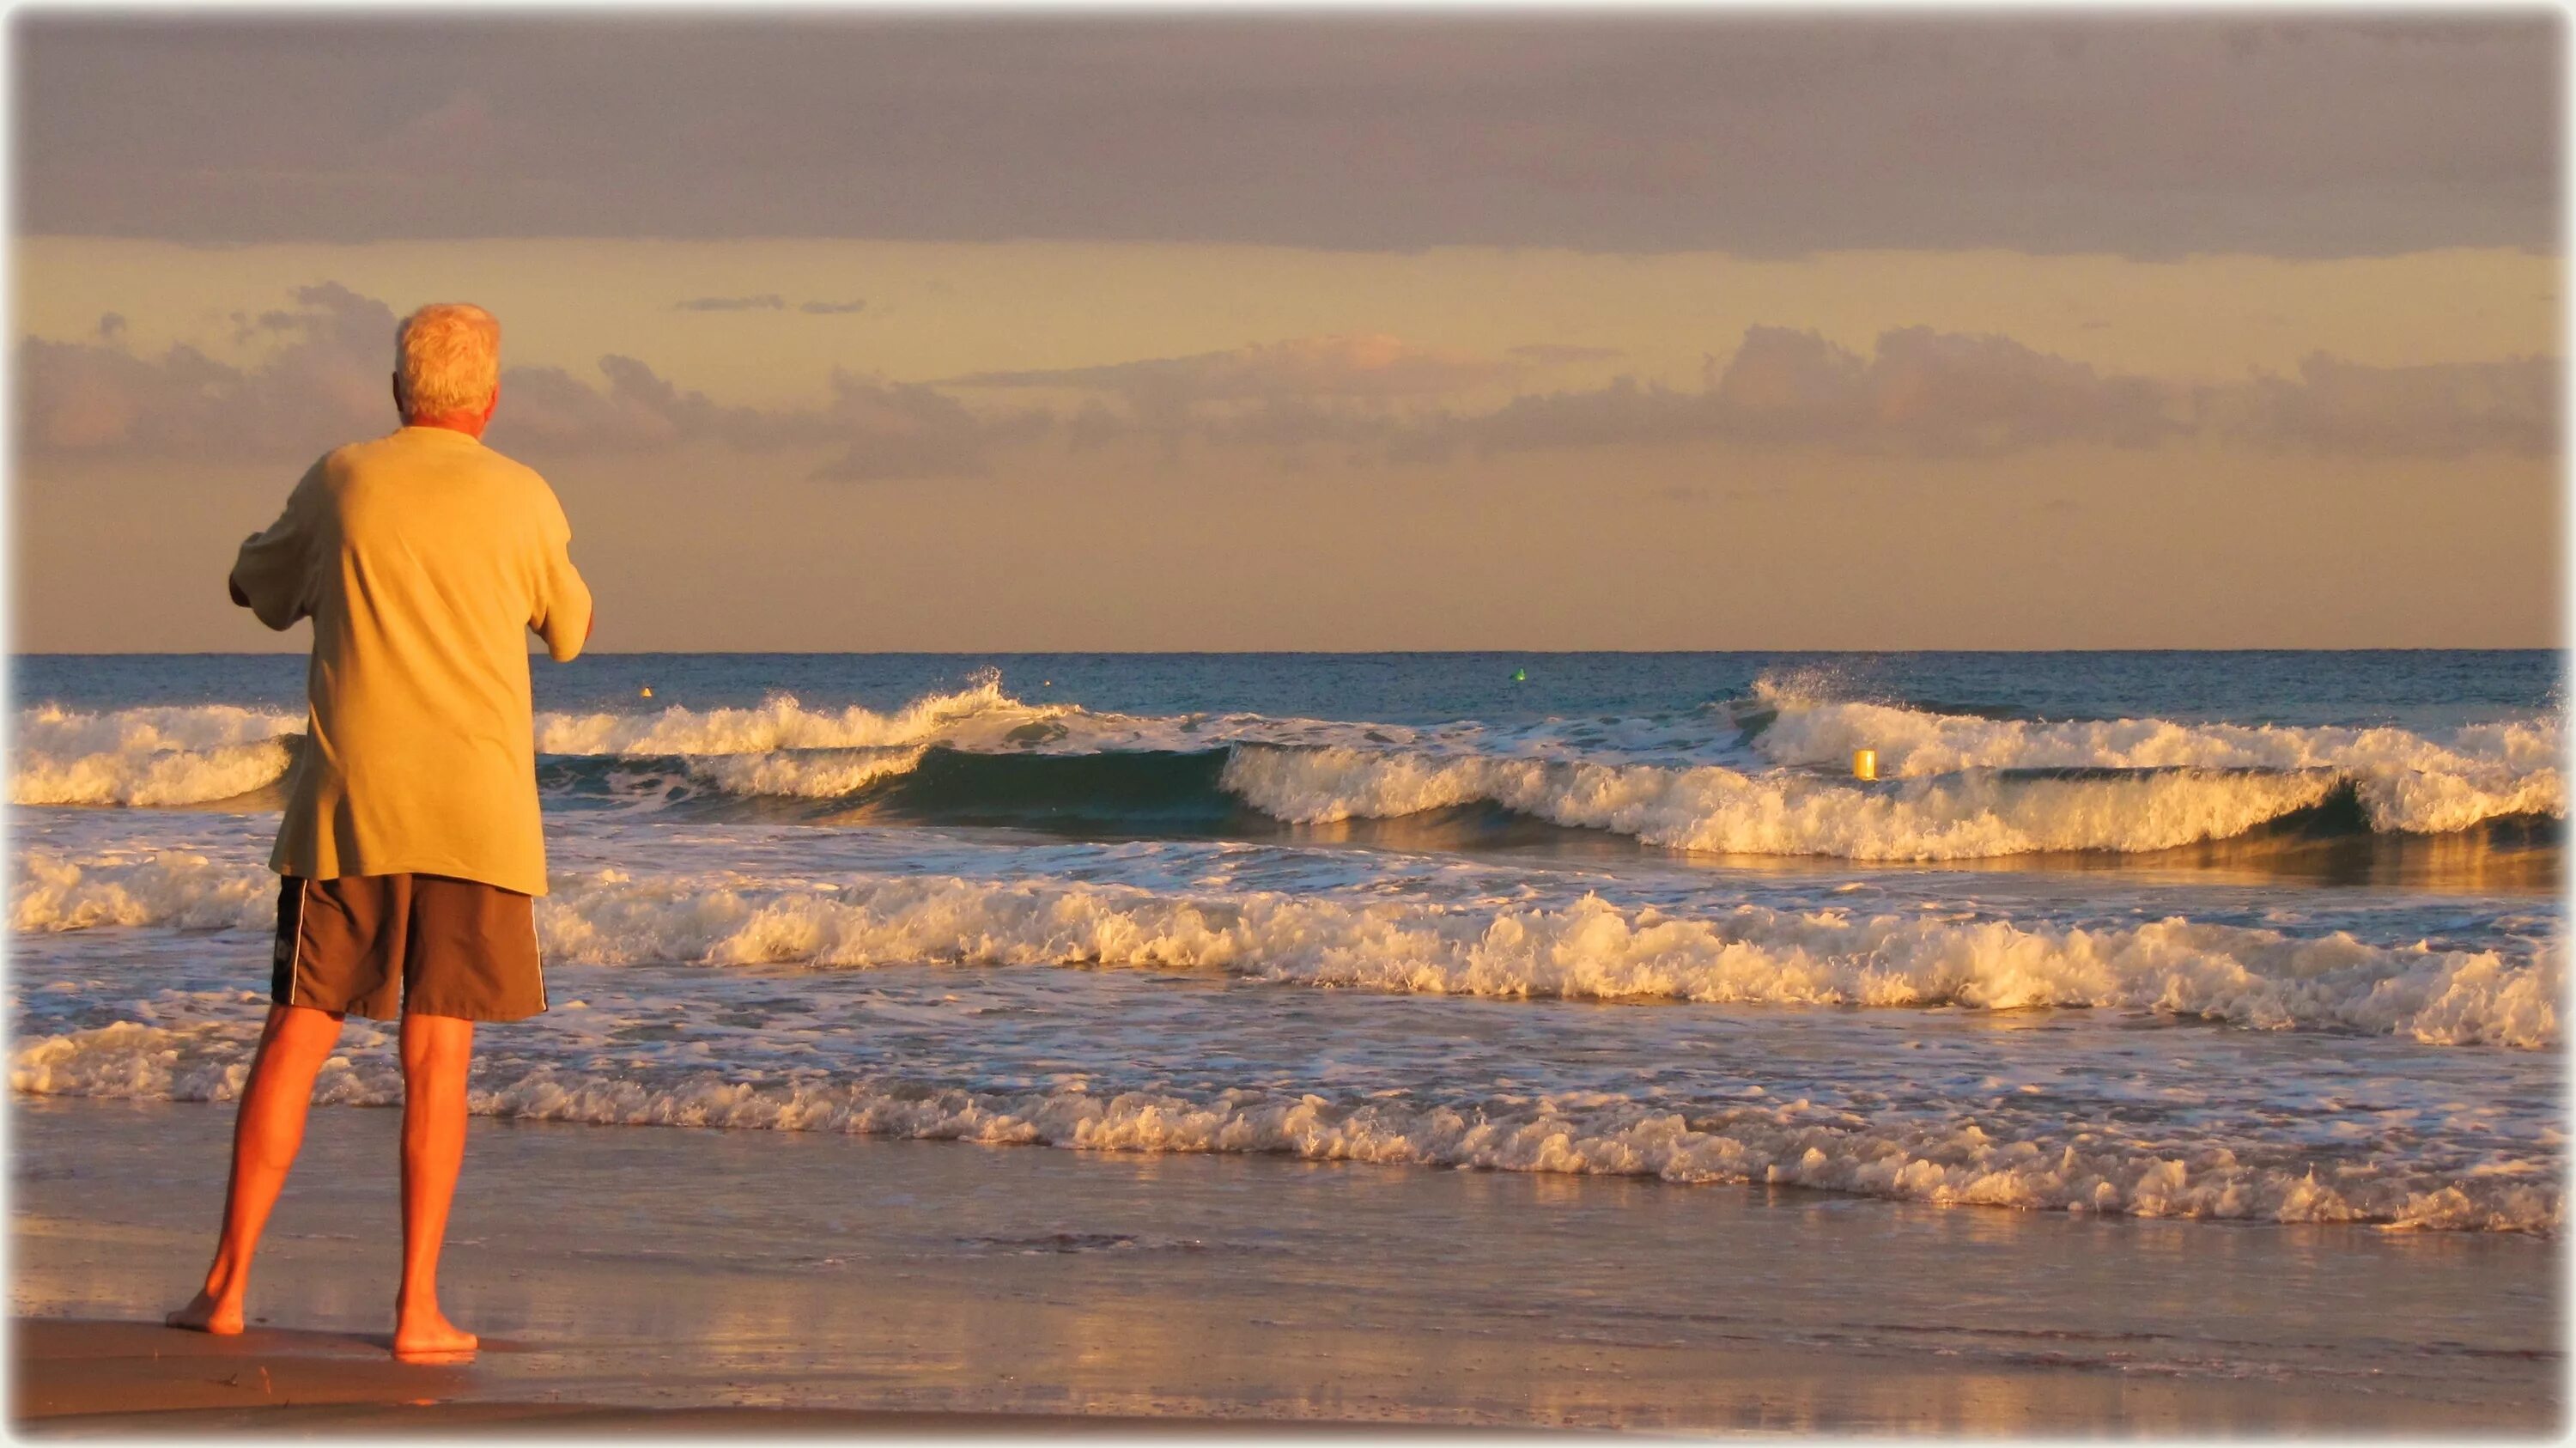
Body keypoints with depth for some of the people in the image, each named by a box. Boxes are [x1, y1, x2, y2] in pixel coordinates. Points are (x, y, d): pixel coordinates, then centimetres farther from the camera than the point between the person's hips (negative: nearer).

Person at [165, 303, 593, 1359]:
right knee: (437, 1055, 0)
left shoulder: (341, 482, 4)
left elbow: (260, 588, 22)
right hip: (475, 809, -1)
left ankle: (228, 1283, 6)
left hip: (344, 801, 1)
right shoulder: (523, 501, 1)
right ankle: (418, 1307, -2)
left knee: (295, 1037, 7)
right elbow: (569, 633, 17)